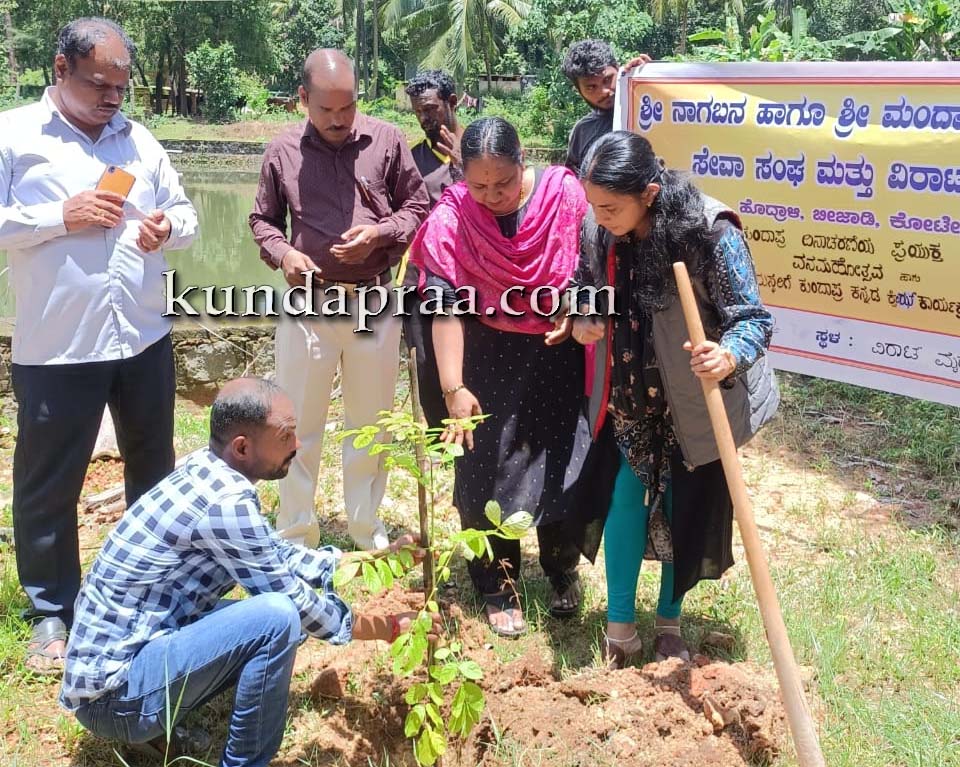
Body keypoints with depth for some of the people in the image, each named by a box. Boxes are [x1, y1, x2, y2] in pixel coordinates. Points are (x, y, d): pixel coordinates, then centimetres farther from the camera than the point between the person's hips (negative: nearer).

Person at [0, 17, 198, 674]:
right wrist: (61, 216, -18)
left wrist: (167, 228, -6)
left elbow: (187, 218, 16)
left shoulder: (139, 140, 11)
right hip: (56, 347, -4)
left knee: (153, 470, 17)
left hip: (144, 340, 5)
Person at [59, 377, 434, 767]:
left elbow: (280, 557, 17)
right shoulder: (224, 501, -23)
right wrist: (384, 629, 1)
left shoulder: (206, 473, 4)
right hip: (113, 691, -10)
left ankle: (153, 727, 15)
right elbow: (293, 599, -14)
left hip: (116, 654, 10)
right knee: (278, 617, -24)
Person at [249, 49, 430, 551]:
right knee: (299, 425, 6)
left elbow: (418, 206, 5)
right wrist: (282, 253, -10)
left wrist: (379, 233, -13)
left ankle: (366, 528, 32)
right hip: (308, 305, 0)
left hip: (375, 303, 1)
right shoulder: (283, 152, -1)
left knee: (370, 422, 14)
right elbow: (263, 220, 10)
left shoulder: (386, 141, -2)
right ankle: (296, 535, 22)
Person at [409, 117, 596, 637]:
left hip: (560, 358, 1)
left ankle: (563, 571, 32)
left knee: (568, 468, 6)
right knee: (489, 472, 4)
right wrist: (453, 387, -23)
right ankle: (498, 589, 22)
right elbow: (446, 306, -17)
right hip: (491, 361, 0)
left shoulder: (565, 195, -12)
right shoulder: (451, 219, -14)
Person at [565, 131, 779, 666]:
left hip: (698, 400, -3)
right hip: (632, 396, 3)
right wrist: (583, 319, -14)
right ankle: (621, 626, 19)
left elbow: (754, 318, -22)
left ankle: (669, 621, 32)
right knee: (626, 497, 2)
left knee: (688, 509, 10)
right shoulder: (598, 229, -12)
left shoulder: (709, 232, -27)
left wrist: (730, 357, -43)